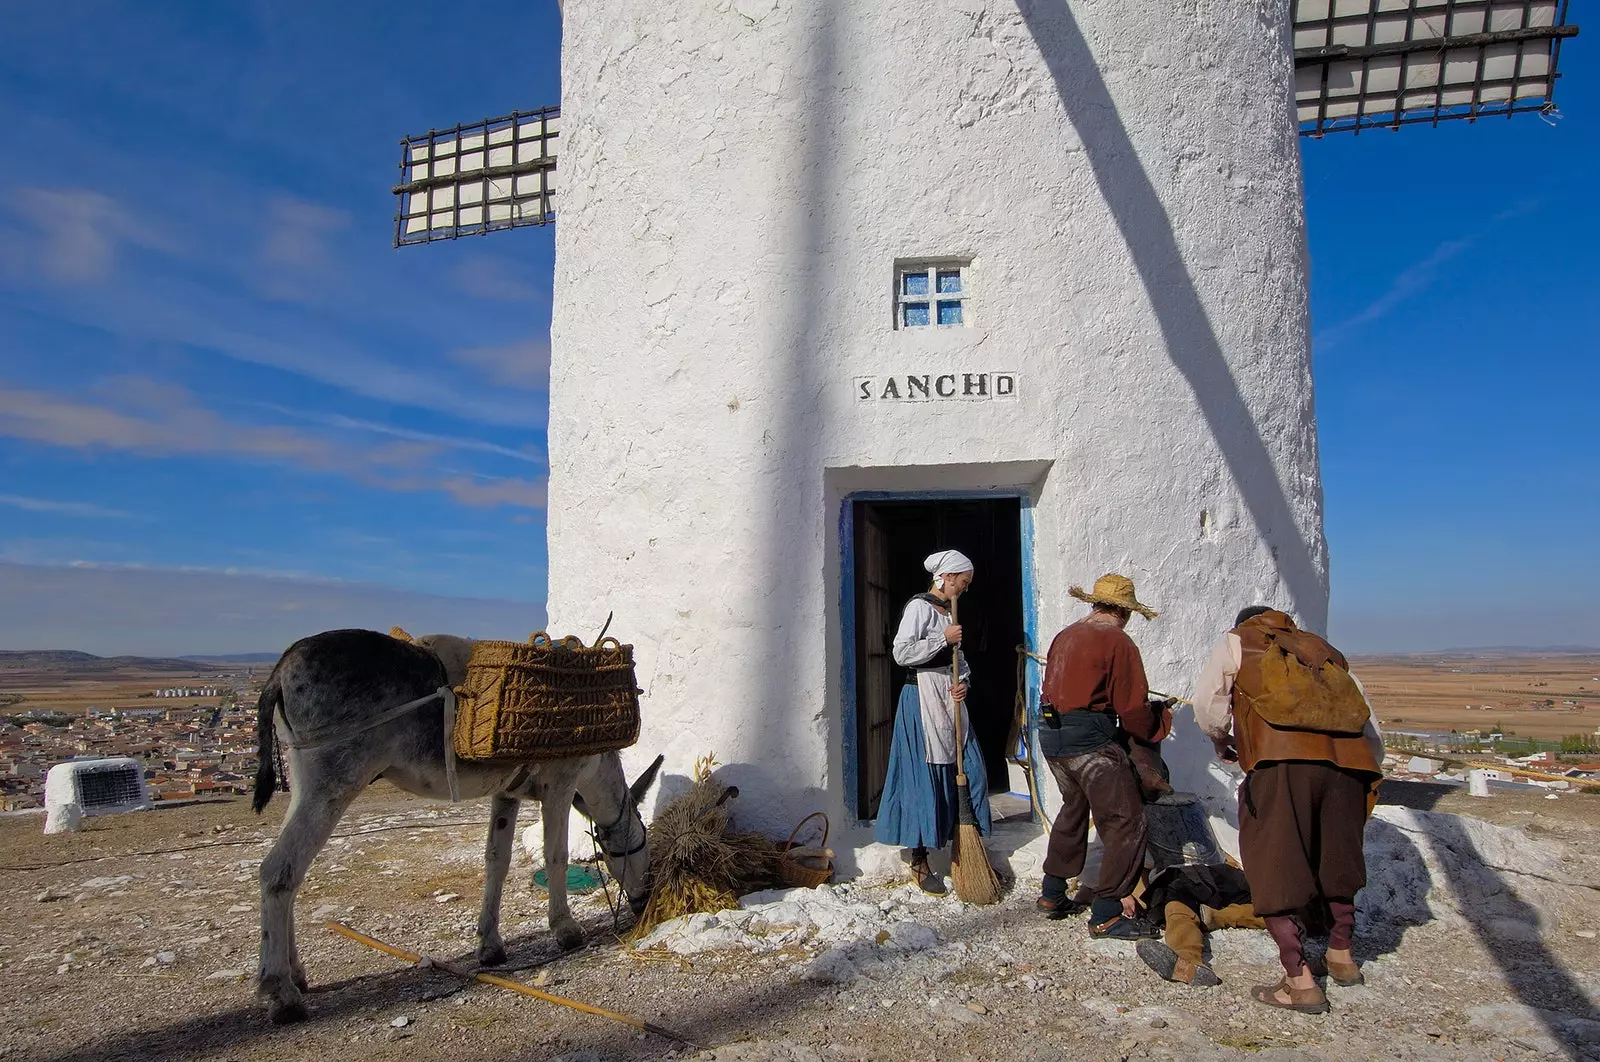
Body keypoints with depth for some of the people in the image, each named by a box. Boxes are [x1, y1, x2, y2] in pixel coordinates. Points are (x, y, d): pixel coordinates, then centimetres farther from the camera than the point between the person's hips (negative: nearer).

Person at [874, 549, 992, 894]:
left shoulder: (950, 612, 15)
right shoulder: (919, 607, -11)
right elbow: (902, 652, -20)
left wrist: (963, 681, 1)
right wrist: (944, 639, -17)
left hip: (950, 698, 9)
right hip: (922, 699, -9)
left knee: (970, 771, 7)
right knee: (924, 778, -3)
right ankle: (919, 863, 8)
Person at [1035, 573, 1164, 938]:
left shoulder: (1065, 636, 14)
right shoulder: (1118, 641, -8)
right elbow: (1133, 710, -9)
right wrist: (1157, 726, 9)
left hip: (1052, 737, 9)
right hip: (1090, 741, -9)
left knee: (1074, 809, 25)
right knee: (1126, 822, -1)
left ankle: (1052, 894, 32)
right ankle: (1106, 915, -1)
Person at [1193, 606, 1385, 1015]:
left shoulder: (1237, 641, 21)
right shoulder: (1326, 652, 32)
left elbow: (1208, 703, 8)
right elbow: (1372, 730, 24)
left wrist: (1223, 743, 25)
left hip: (1282, 760, -5)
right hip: (1348, 760, 6)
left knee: (1275, 869, 2)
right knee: (1336, 859, 24)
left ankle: (1300, 981, -2)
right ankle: (1342, 956, 39)